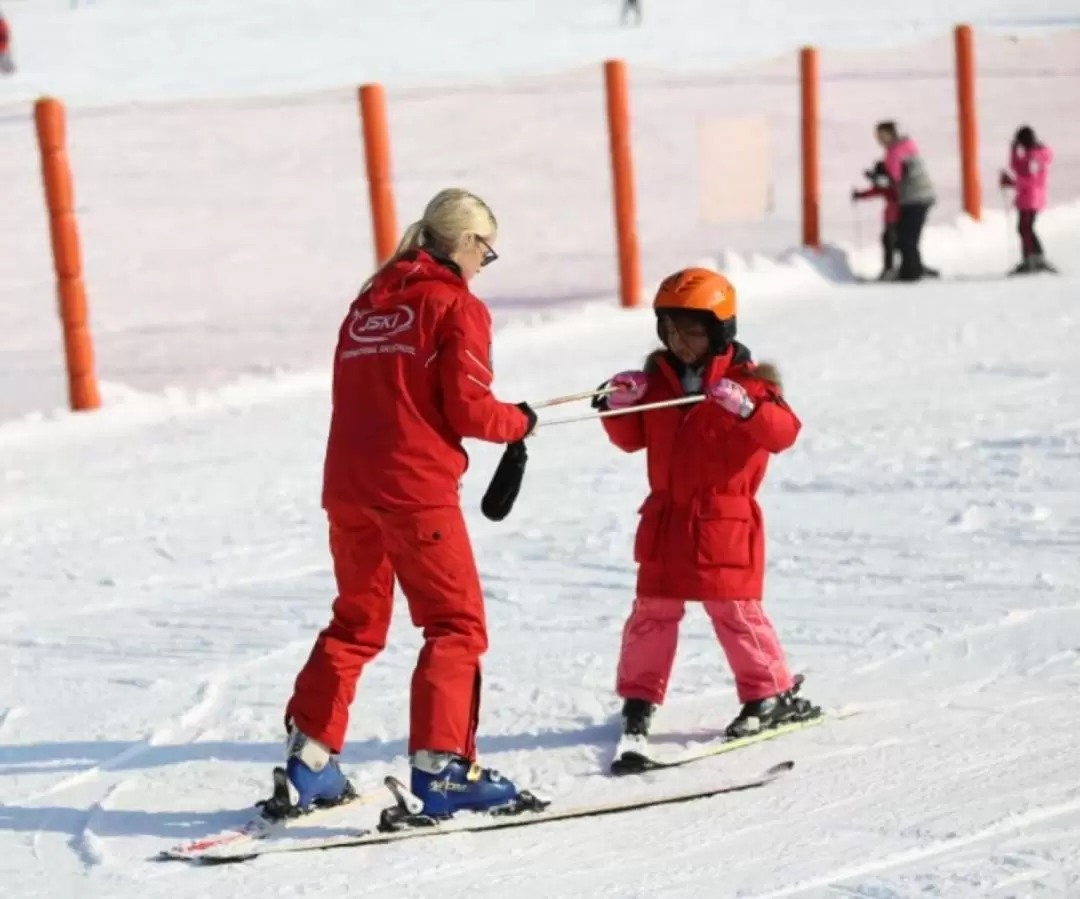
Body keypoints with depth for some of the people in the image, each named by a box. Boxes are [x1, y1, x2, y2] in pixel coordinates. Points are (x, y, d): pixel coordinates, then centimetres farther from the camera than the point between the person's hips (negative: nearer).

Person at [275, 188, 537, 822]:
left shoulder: (369, 304, 16)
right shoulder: (457, 307, -5)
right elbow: (469, 409, -11)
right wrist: (520, 422, 9)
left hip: (347, 485, 7)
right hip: (417, 488, -7)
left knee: (357, 623, 19)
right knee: (457, 625, -1)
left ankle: (310, 756, 14)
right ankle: (441, 765, -11)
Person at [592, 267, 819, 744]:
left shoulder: (744, 379, -7)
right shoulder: (657, 379, 9)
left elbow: (783, 431, -19)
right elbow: (632, 438, 15)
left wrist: (747, 408, -37)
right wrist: (619, 407, -5)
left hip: (724, 520, -5)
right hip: (665, 519, 5)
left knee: (735, 611, -3)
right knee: (653, 610, 7)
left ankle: (771, 693, 9)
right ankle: (639, 697, 16)